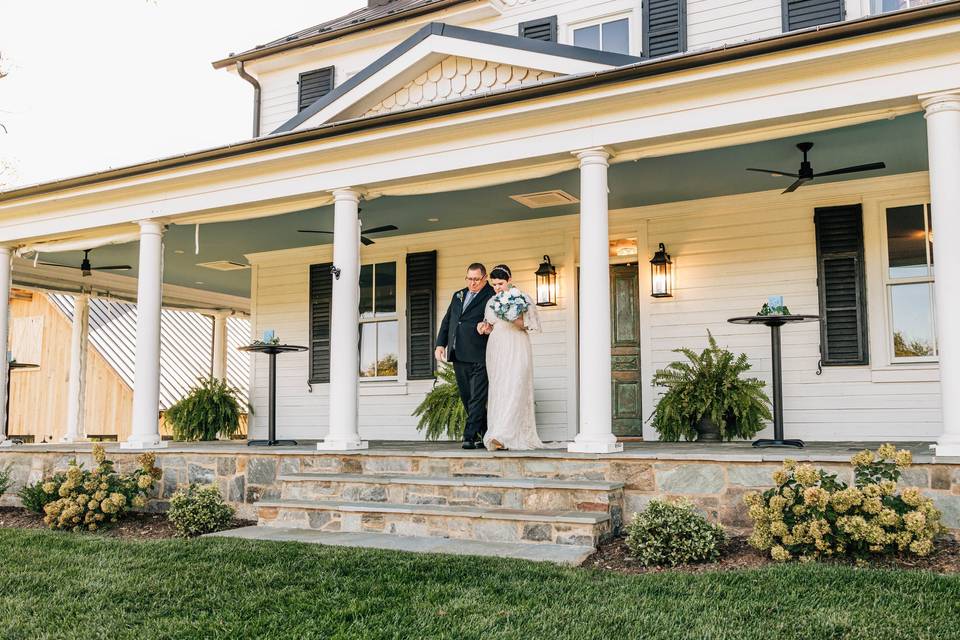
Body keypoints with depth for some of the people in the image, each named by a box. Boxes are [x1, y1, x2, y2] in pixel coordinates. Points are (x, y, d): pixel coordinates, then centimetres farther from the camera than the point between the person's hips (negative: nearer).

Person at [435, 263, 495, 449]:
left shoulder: (491, 296, -1)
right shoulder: (458, 296, 21)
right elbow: (447, 320, 22)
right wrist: (440, 344, 13)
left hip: (478, 356, -7)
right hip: (458, 356, 7)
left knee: (477, 398, -8)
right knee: (467, 398, 10)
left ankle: (470, 436, -6)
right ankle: (486, 434, 20)